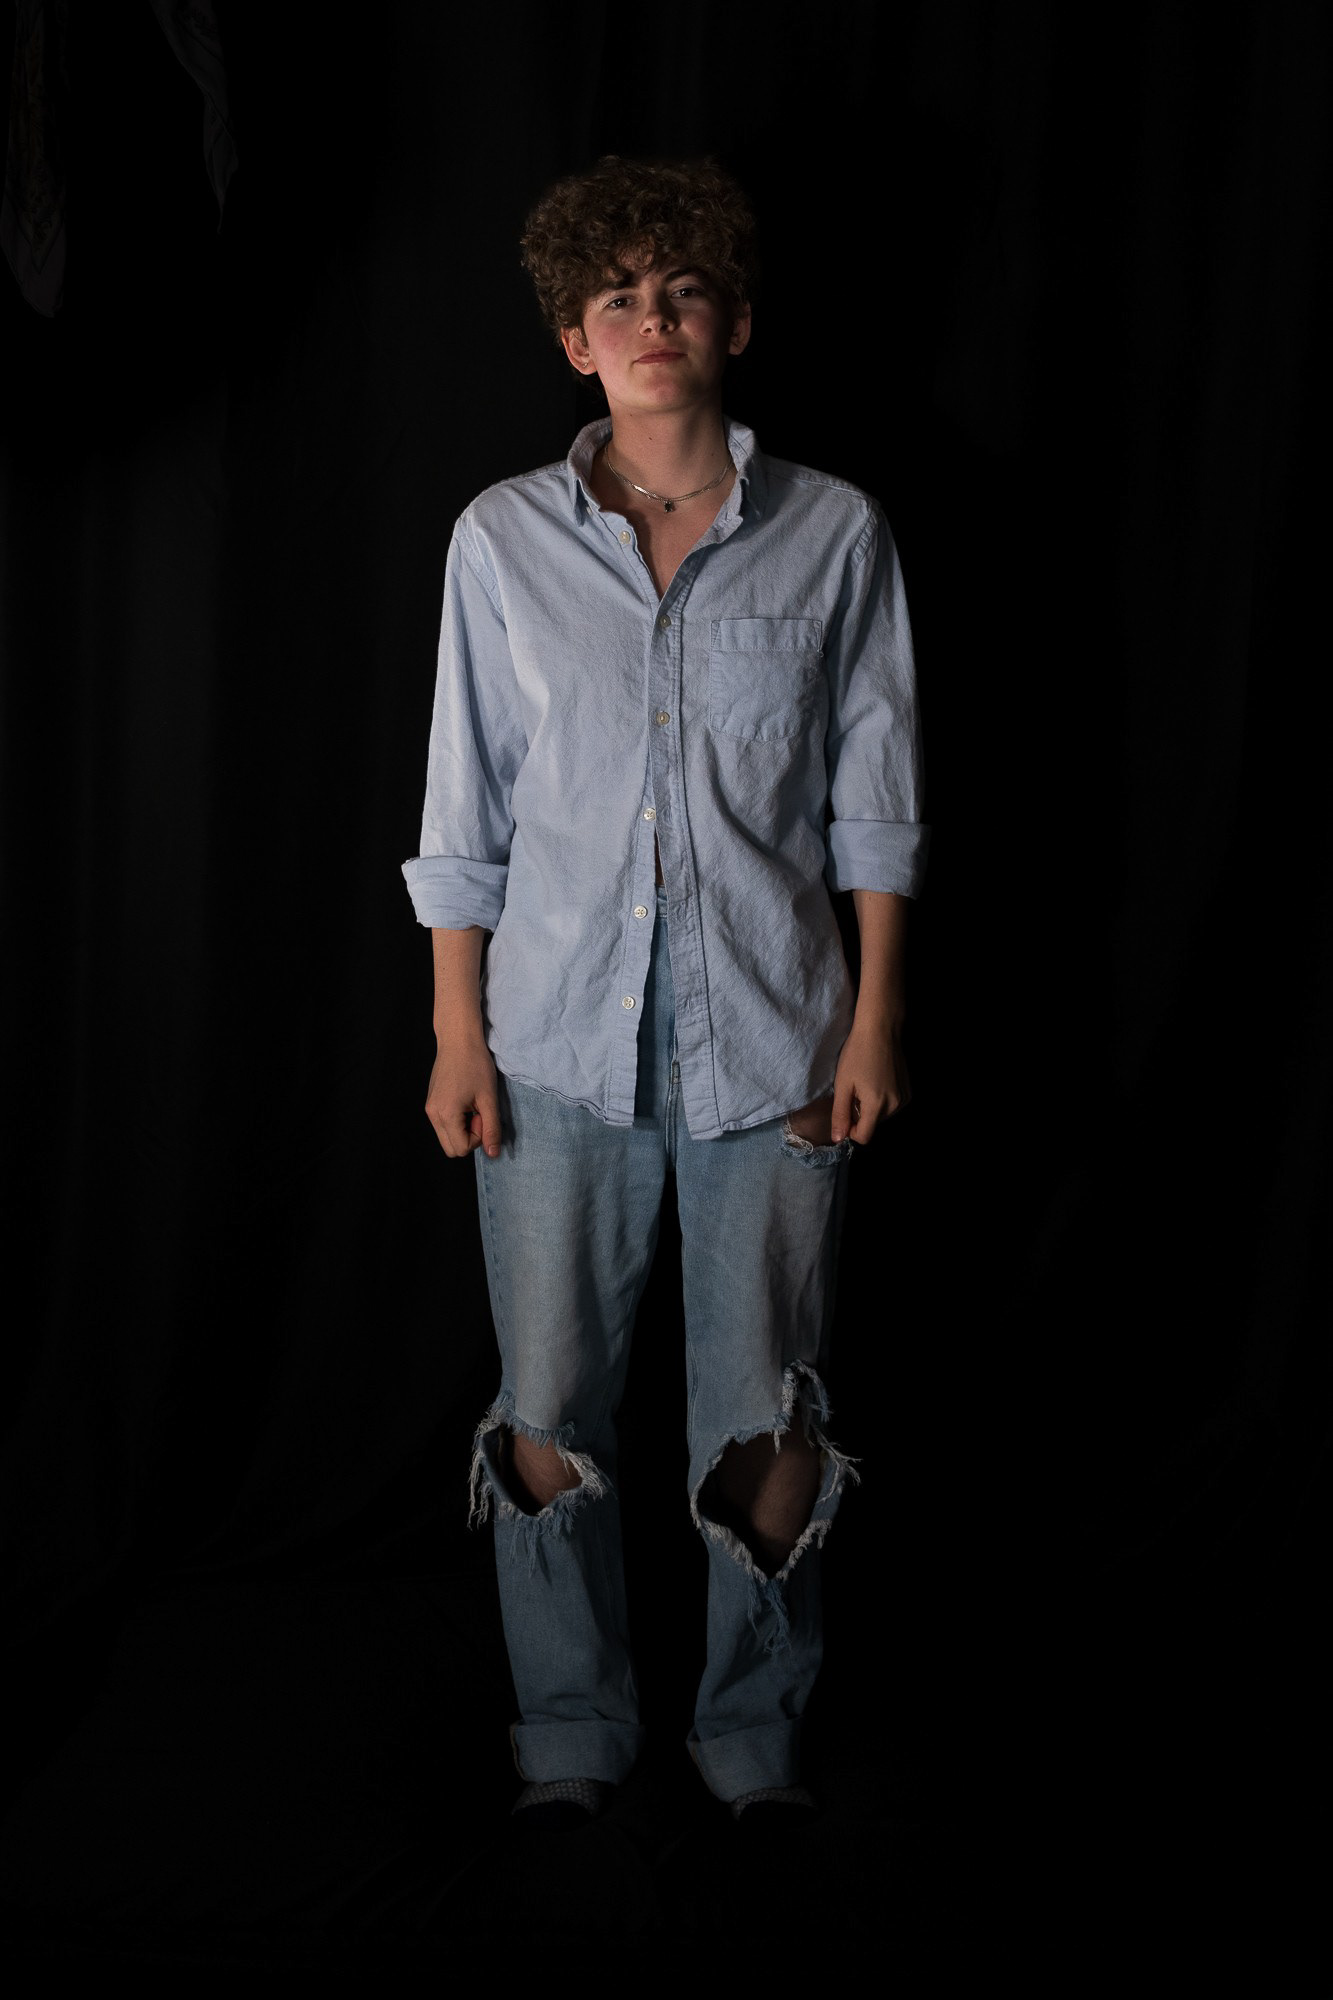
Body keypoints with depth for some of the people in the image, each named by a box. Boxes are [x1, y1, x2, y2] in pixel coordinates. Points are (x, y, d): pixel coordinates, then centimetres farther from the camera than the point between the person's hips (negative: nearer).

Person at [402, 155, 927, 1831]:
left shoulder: (834, 536, 1)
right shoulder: (503, 541, 2)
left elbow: (873, 802, 5)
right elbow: (465, 811, 5)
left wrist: (875, 1015, 1)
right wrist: (457, 1032, 1)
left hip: (770, 1037, 0)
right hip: (559, 1040, 1)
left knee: (766, 1414, 4)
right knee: (548, 1412, 5)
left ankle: (753, 1732, 26)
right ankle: (573, 1732, 26)